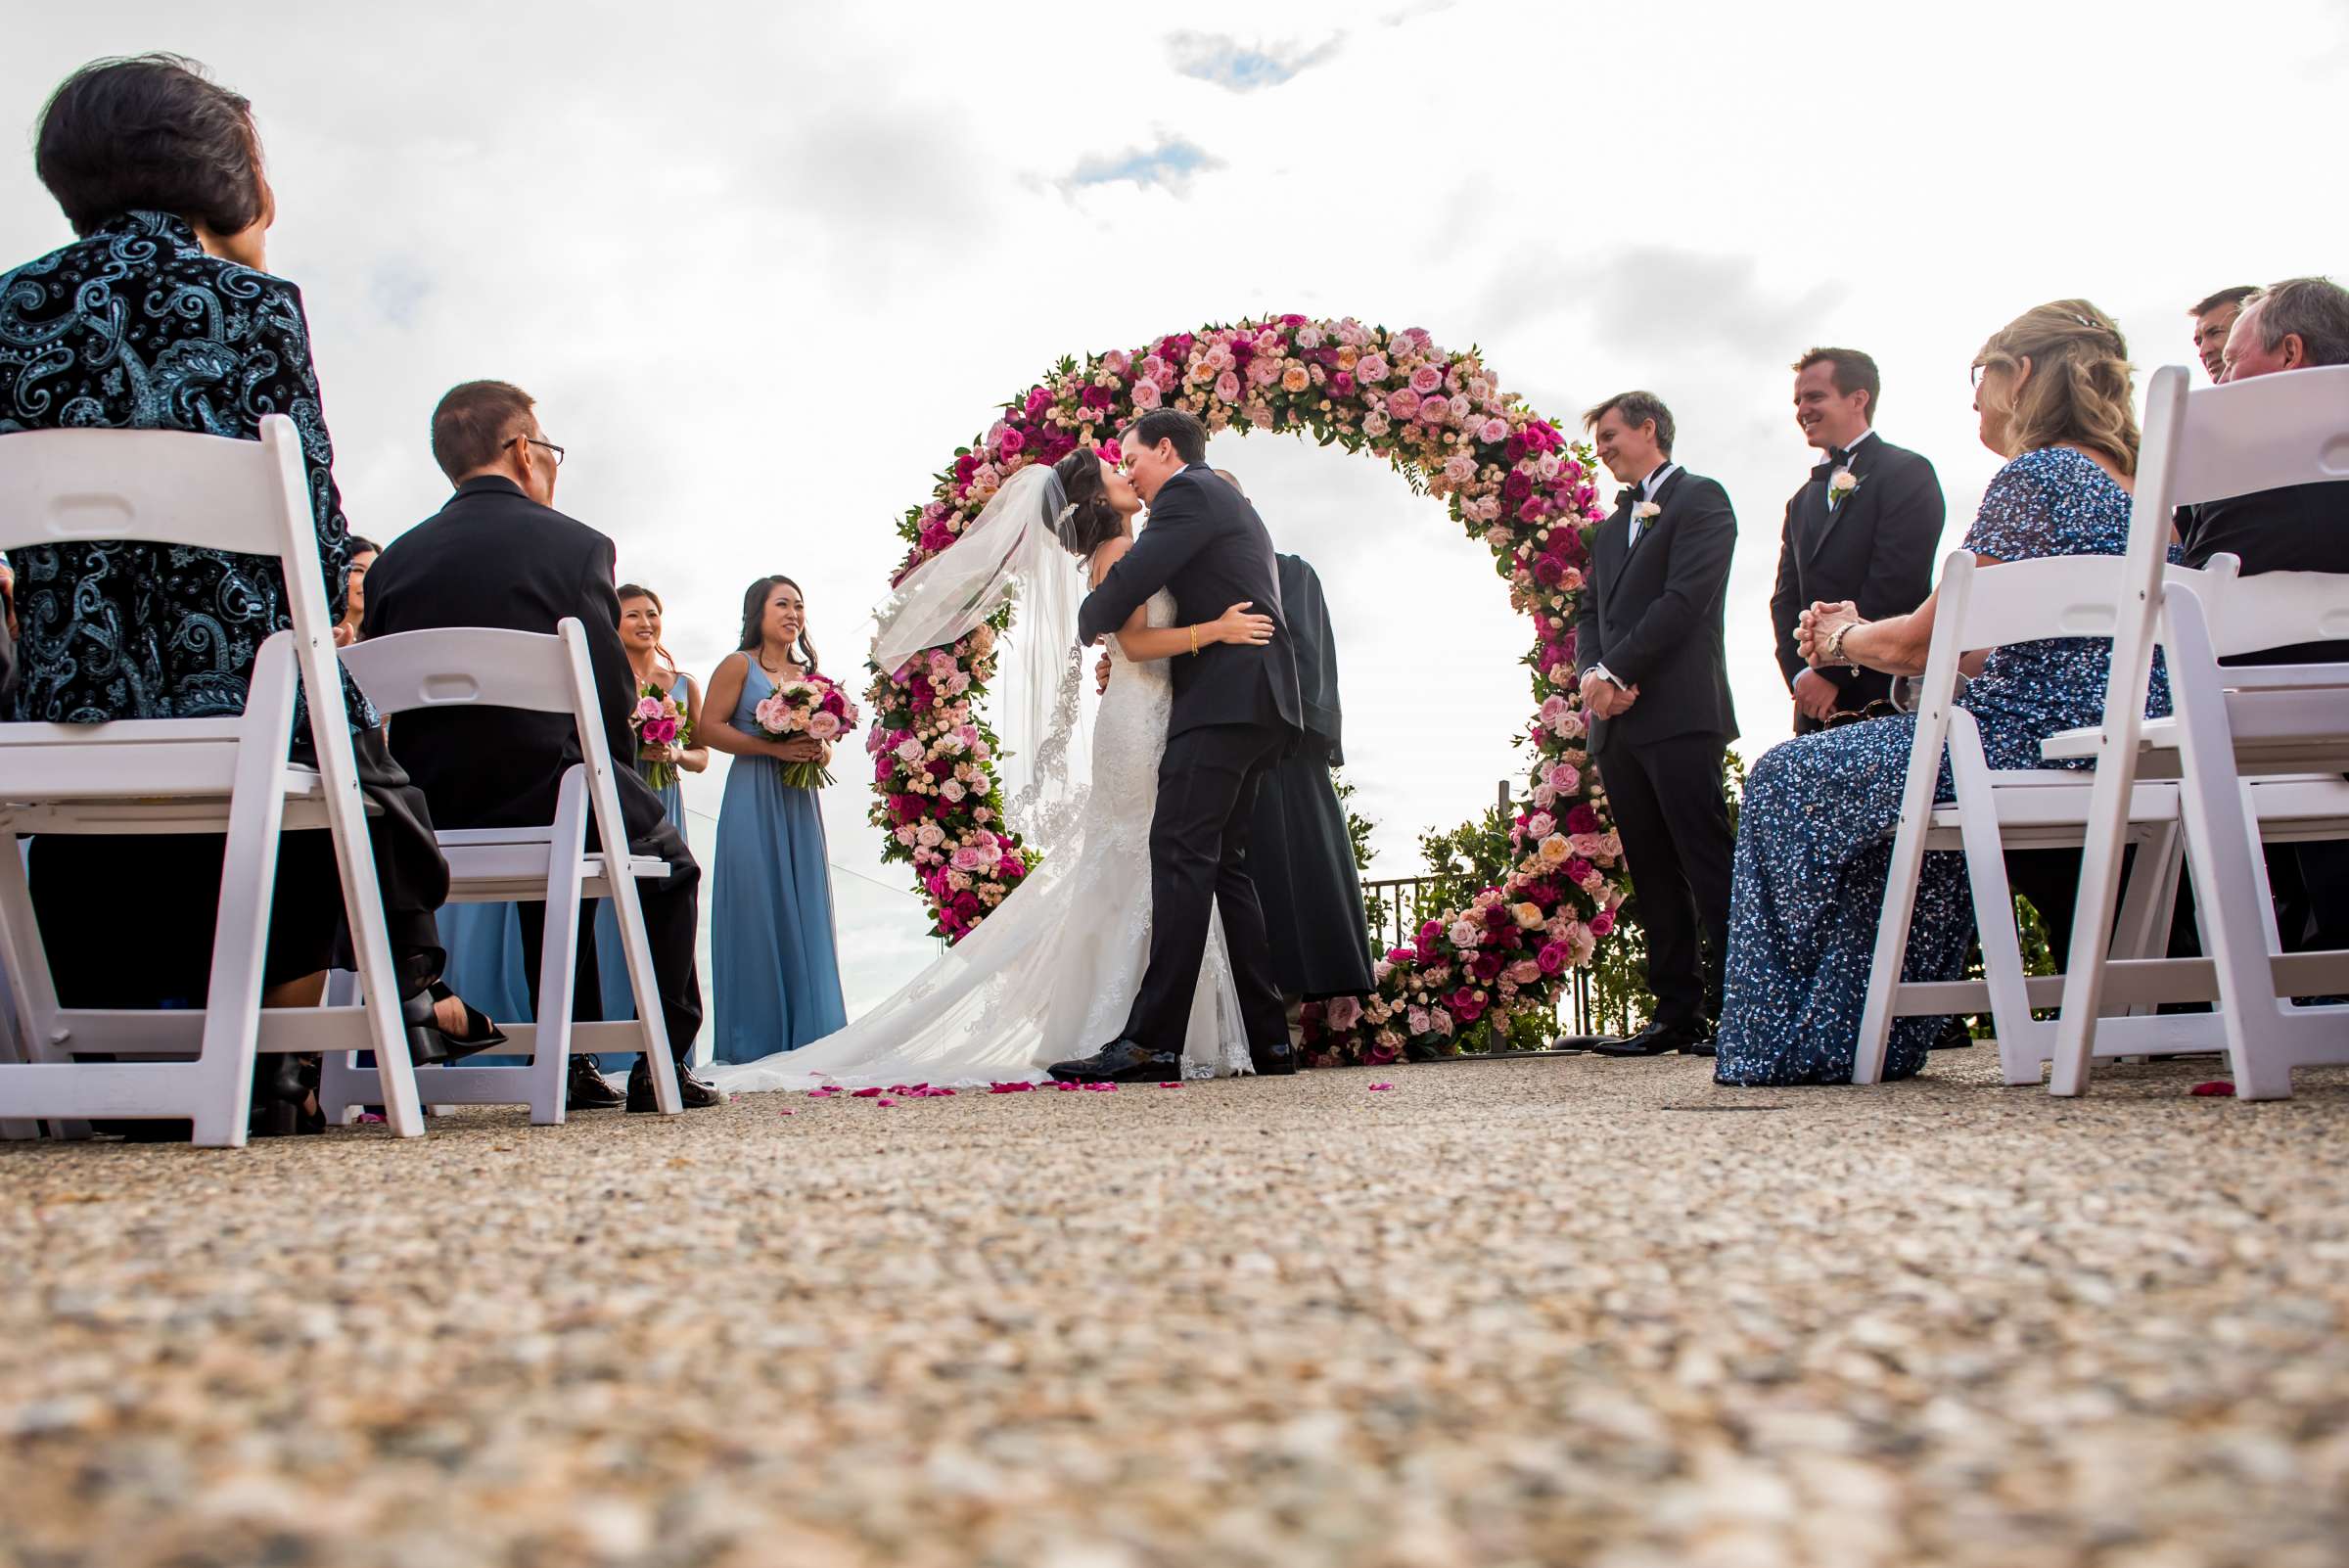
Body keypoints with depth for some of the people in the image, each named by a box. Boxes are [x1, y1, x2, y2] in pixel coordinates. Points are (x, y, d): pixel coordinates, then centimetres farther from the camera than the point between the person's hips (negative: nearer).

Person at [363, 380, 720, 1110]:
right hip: (541, 790, -5)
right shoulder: (576, 544, -6)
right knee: (670, 863, 24)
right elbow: (614, 698, -7)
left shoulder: (394, 559, 6)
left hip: (428, 817, 5)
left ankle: (567, 1063, 32)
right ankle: (663, 1063, 16)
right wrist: (613, 780, 11)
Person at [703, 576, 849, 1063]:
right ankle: (755, 1036, 0)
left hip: (799, 801, 6)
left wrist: (821, 750, 0)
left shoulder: (807, 671, 17)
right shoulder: (738, 665, 1)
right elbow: (711, 728, -7)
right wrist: (773, 747, -16)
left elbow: (825, 734, 23)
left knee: (805, 911, 2)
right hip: (753, 799, -5)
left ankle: (804, 1030, 6)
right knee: (758, 909, -6)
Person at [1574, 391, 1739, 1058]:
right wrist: (1594, 673, -3)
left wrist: (1615, 672, -13)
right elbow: (1590, 614, 18)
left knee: (1707, 865, -11)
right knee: (1652, 874, 5)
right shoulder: (1611, 527, 26)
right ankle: (1677, 1013, 7)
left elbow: (1685, 598, -11)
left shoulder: (1699, 499, 2)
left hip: (1679, 715, -8)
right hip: (1619, 723, 8)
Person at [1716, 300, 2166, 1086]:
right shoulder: (2124, 481, 18)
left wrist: (1845, 639, 10)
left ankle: (1791, 1040, 11)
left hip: (2040, 742, -10)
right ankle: (1866, 1036, 24)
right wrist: (1866, 633, 21)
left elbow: (1922, 643, -11)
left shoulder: (2034, 475, -12)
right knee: (1887, 784, 26)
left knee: (1788, 783, 2)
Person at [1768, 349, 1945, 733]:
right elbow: (1786, 598, 16)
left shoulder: (1908, 473, -1)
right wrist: (1800, 672, -3)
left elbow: (1896, 586, -11)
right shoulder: (1802, 502, 23)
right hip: (1817, 705, 6)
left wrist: (1833, 672, -13)